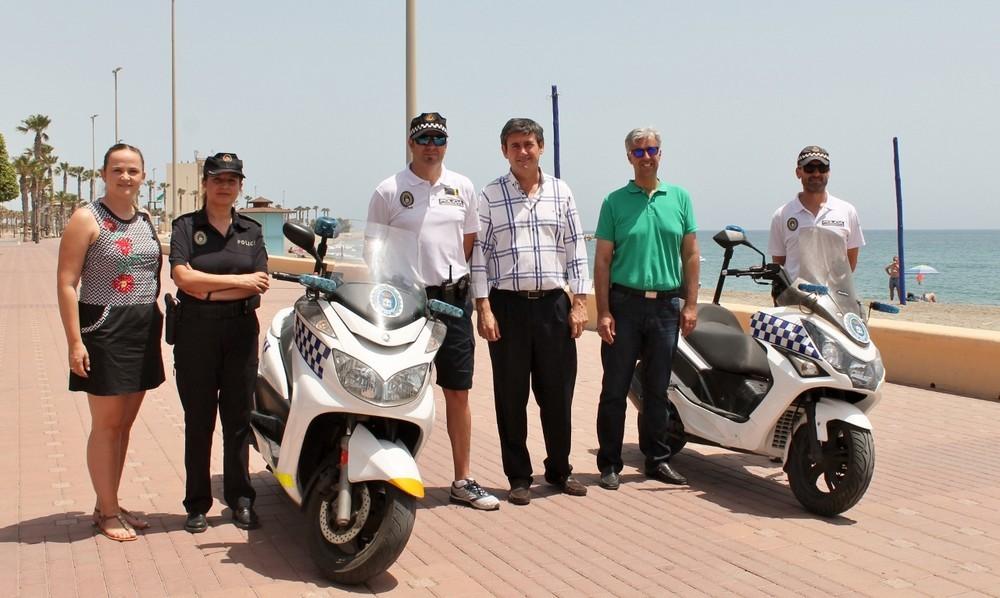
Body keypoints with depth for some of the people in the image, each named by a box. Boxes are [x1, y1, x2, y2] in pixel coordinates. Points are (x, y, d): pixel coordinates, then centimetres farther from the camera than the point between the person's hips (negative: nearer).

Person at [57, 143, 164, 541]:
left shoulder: (146, 221, 12)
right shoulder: (87, 219, -8)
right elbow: (66, 284, -12)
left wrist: (157, 327, 15)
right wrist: (75, 341, -18)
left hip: (143, 332, 6)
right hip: (104, 332, -6)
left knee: (124, 424, 12)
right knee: (106, 425, 1)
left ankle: (108, 504, 25)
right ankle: (108, 513, 13)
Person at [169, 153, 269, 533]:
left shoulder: (251, 231, 11)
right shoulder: (186, 226, 4)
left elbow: (259, 284, -1)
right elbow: (183, 277, -11)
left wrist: (208, 290, -11)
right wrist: (237, 280, -11)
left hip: (241, 331, 2)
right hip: (195, 333, -2)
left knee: (238, 418, 6)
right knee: (198, 420, 4)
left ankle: (241, 499, 16)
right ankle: (197, 505, 13)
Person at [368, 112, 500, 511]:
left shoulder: (462, 188, 9)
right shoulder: (388, 191, -1)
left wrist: (456, 280, 10)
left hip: (453, 299, 3)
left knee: (458, 392, 7)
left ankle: (463, 480, 17)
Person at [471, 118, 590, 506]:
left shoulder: (561, 192, 9)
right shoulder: (490, 197, 2)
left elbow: (575, 249, 9)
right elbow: (479, 255, 0)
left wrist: (579, 302, 3)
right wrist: (484, 309, -7)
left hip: (554, 303, 2)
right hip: (508, 304, -2)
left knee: (558, 392, 8)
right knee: (511, 395, 4)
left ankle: (559, 470, 25)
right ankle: (518, 477, 16)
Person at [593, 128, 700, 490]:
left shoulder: (679, 197, 9)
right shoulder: (615, 201, 1)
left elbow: (690, 254, 9)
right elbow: (602, 260, -1)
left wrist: (691, 304, 2)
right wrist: (603, 312, -8)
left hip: (666, 305, 2)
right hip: (624, 304, -2)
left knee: (658, 389, 11)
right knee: (615, 389, 2)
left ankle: (657, 459, 21)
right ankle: (609, 463, 11)